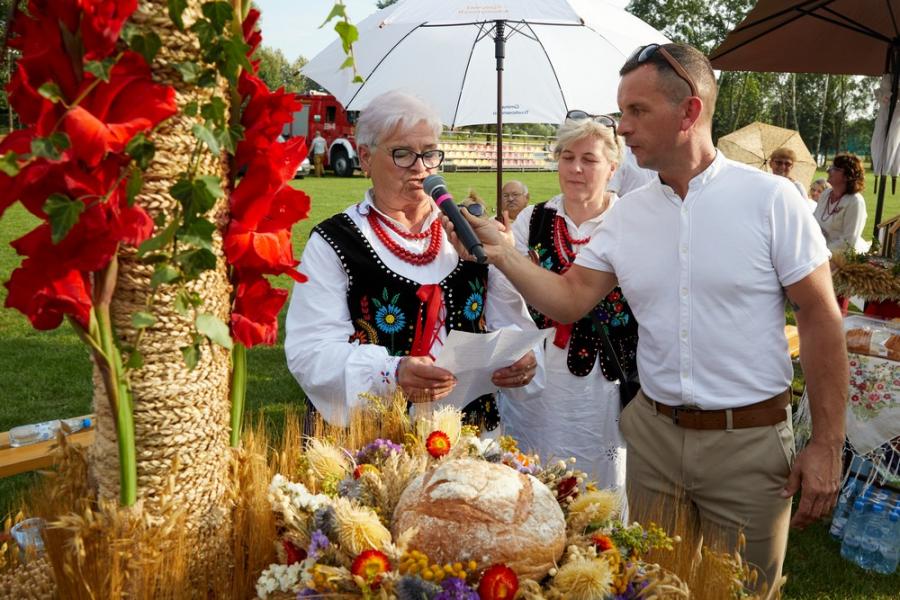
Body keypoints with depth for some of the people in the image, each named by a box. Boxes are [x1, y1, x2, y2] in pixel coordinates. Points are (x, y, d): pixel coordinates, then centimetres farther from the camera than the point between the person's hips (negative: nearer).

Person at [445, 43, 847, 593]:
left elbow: (821, 318, -7)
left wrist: (827, 445, -9)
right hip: (653, 434, 4)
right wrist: (501, 251, -10)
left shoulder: (770, 199, -9)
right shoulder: (627, 215, 3)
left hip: (749, 441, -3)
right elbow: (569, 301, 3)